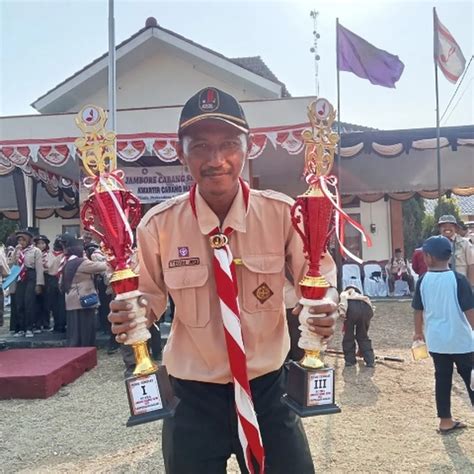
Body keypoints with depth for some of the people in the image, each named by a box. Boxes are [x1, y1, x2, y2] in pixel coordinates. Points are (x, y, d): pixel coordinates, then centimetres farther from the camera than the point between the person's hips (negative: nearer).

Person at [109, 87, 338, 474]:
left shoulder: (283, 214, -12)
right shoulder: (158, 225, -10)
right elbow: (149, 298, 2)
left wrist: (326, 306, -25)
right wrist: (128, 316, -21)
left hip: (268, 388, 0)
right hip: (193, 396, 0)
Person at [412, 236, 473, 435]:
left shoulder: (423, 281, -4)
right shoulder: (458, 279, -14)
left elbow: (418, 310, 4)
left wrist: (419, 332, 19)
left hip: (436, 340, 3)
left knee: (442, 379, 13)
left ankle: (446, 421, 20)